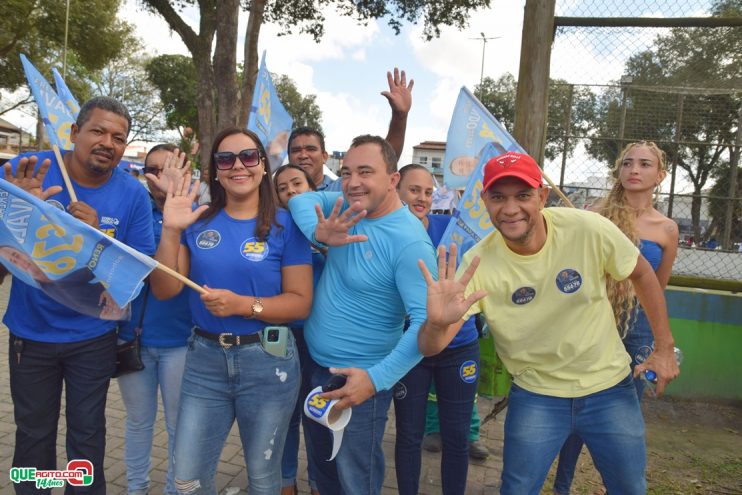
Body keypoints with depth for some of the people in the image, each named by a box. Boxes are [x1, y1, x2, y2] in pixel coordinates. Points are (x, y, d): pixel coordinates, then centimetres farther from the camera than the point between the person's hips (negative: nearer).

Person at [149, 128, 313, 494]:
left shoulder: (285, 225, -9)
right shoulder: (198, 222, 1)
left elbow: (301, 302, -10)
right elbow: (164, 290, -3)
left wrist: (243, 305, -24)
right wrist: (171, 230, -14)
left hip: (267, 362, -3)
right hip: (205, 359, 3)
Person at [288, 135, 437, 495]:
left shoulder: (409, 242, -25)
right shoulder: (348, 207, -2)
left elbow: (425, 322, -27)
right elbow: (301, 200, -4)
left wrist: (377, 378, -32)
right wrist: (319, 232, -25)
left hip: (358, 377, -7)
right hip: (312, 364, 7)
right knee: (322, 464, 26)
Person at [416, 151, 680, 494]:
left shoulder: (589, 229, -21)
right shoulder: (479, 264, -21)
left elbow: (641, 274, -1)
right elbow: (430, 348, -23)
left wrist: (664, 347, 1)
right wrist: (437, 323, -47)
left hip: (609, 387, 1)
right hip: (535, 395, -1)